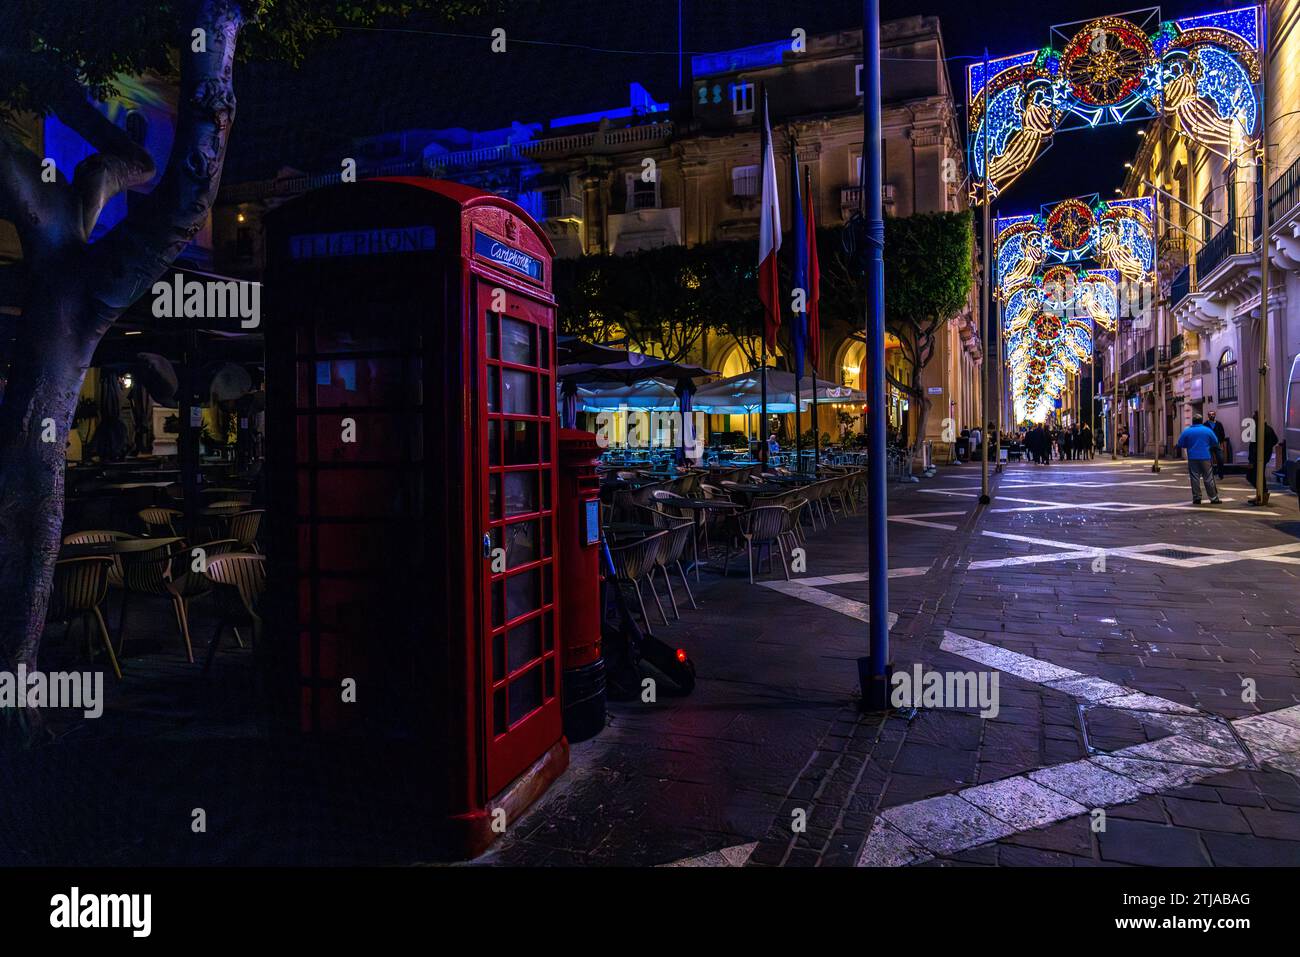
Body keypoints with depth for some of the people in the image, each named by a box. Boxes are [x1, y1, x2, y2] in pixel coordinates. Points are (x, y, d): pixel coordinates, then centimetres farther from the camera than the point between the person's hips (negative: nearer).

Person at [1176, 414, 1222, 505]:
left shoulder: (1187, 431, -1)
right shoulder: (1208, 430, 0)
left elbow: (1180, 444, 2)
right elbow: (1215, 442, 5)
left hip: (1192, 458, 0)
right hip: (1206, 457, 0)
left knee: (1194, 479, 5)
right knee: (1208, 479, 4)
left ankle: (1196, 498, 3)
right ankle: (1214, 498, 7)